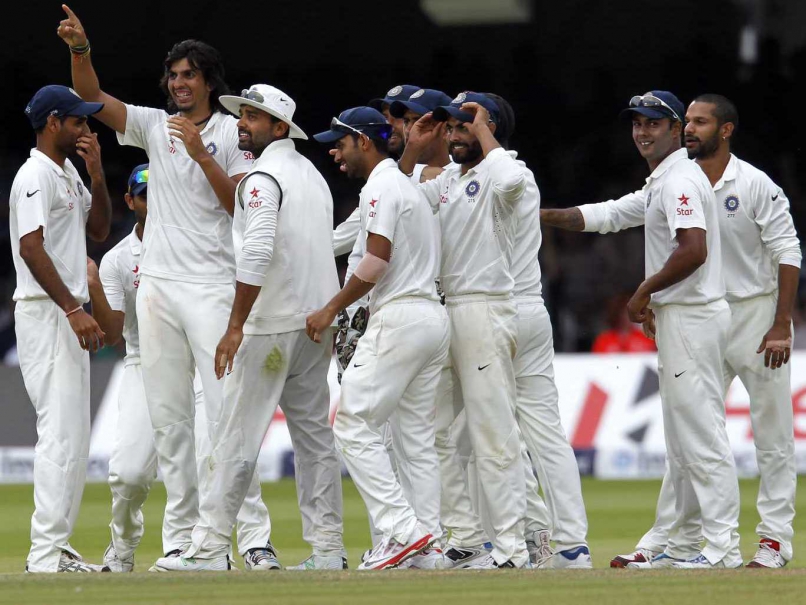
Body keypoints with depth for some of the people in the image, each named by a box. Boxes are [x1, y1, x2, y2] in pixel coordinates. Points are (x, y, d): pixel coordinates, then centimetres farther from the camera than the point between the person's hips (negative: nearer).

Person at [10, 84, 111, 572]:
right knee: (61, 431, -14)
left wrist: (96, 173, 5)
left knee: (75, 435, 11)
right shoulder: (36, 175, -13)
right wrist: (74, 309, -27)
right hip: (45, 313, -10)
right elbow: (31, 248, -22)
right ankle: (46, 554, -15)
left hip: (68, 315, 10)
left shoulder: (69, 174, 17)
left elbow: (99, 230, 18)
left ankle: (58, 548, 14)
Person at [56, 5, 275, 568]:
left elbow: (242, 205, -10)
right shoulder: (156, 125, 12)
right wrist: (80, 49, -14)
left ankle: (254, 536, -14)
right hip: (158, 284, 5)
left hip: (212, 285, -5)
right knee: (169, 415, 5)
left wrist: (201, 154, -18)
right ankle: (182, 536, 9)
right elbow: (93, 98, 3)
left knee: (226, 410, -12)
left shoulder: (234, 133, 0)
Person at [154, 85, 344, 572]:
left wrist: (236, 326, -24)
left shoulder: (263, 177, -12)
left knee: (238, 436, -7)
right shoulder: (313, 173, 17)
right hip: (317, 319, 9)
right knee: (315, 435, 10)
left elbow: (257, 253, -23)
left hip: (272, 325, -9)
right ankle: (328, 547, 8)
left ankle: (211, 549, -9)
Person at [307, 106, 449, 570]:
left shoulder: (381, 186, -7)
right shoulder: (408, 185, 23)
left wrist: (332, 309, -12)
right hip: (433, 318, 10)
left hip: (399, 317, -10)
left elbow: (377, 259, -18)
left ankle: (402, 530, -18)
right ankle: (425, 543, 5)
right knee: (418, 437, 9)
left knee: (354, 424, -9)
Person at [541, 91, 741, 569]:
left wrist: (645, 291, -15)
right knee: (684, 440, 14)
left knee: (702, 435, -12)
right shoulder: (660, 185, 19)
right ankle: (680, 547, 19)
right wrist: (545, 215, 19)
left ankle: (724, 548, -14)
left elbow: (694, 249, -26)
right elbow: (608, 215, 27)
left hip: (691, 316, -11)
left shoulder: (680, 179, -14)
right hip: (676, 319, 11)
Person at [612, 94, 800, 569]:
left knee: (772, 432, -1)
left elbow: (787, 254, -10)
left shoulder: (756, 185, -8)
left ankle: (776, 537, 3)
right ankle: (665, 538, 6)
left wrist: (782, 326, -16)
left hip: (757, 315, -5)